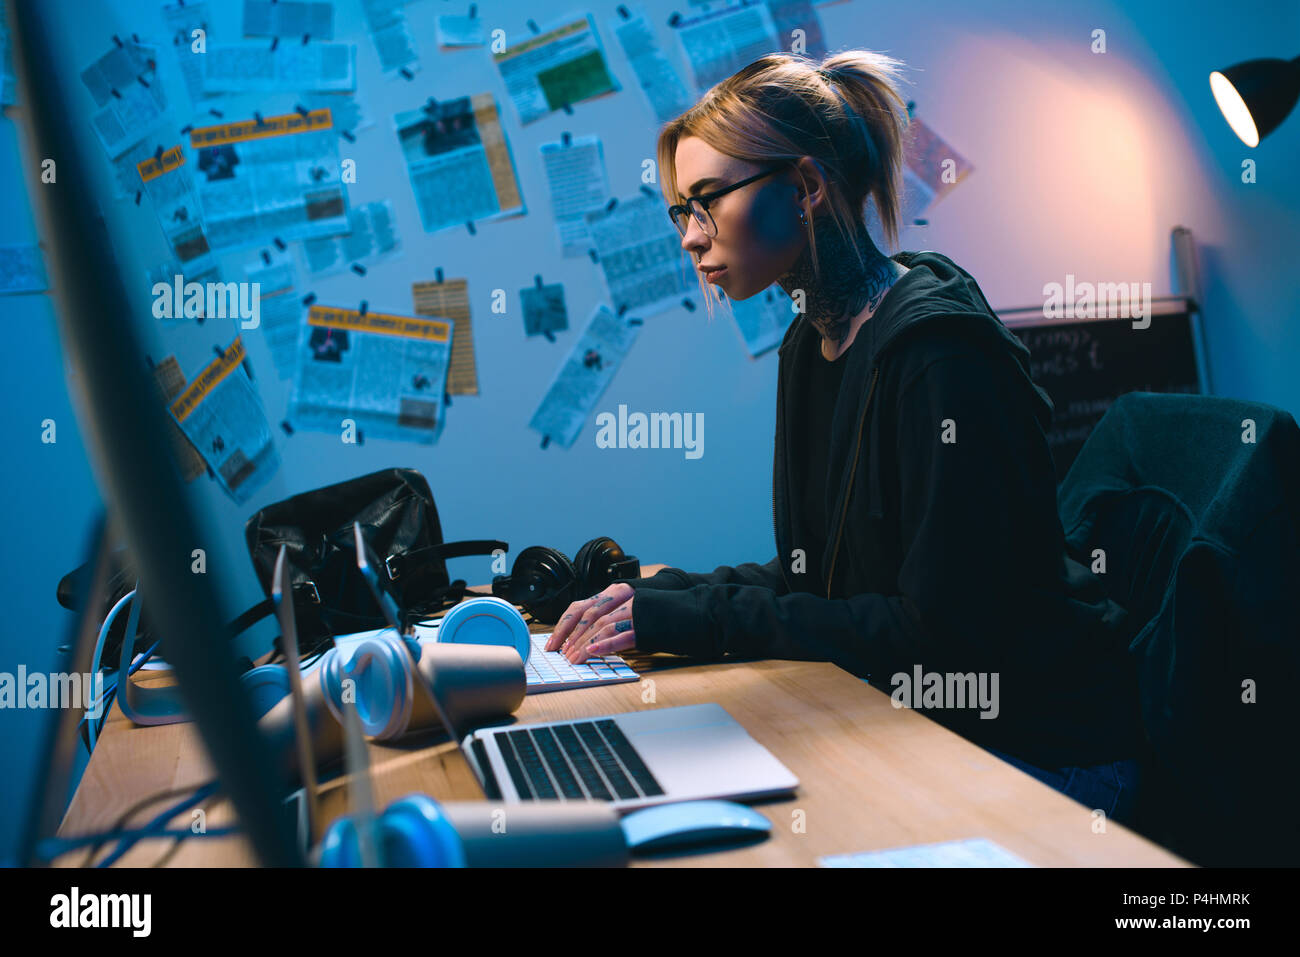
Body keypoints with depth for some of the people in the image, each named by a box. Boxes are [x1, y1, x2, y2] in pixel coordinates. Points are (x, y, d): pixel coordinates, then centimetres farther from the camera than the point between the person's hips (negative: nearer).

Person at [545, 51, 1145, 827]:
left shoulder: (939, 350, -22)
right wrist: (659, 597, -4)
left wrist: (698, 618, -21)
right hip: (917, 727, 7)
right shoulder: (812, 341, 6)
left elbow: (941, 631, -23)